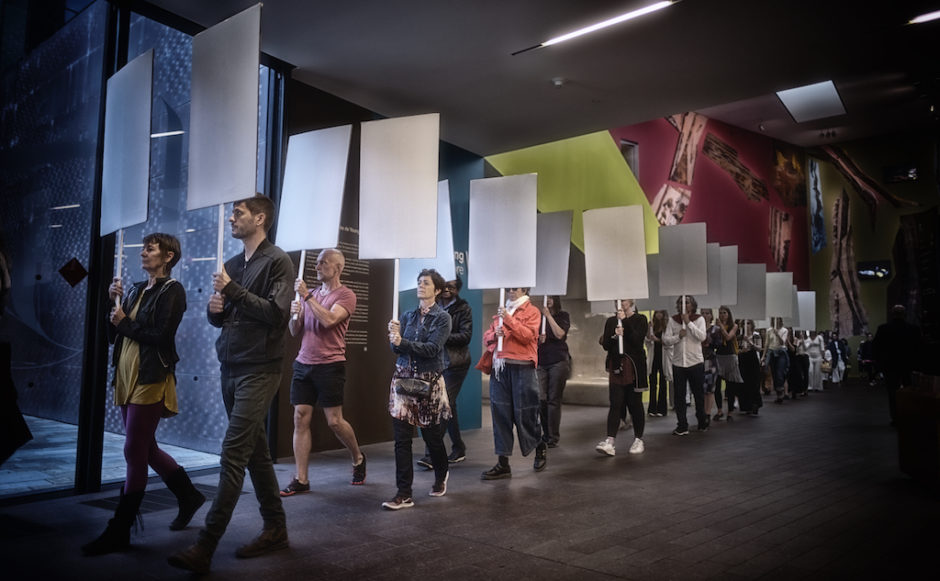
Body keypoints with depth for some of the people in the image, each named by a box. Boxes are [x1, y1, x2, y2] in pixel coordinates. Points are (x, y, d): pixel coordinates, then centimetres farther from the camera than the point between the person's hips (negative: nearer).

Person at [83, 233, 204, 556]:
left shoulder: (172, 291, -7)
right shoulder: (137, 290, 15)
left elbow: (160, 335, -17)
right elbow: (114, 335, 13)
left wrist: (125, 322, -7)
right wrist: (115, 303, 1)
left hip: (151, 379, -8)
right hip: (127, 377, 9)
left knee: (135, 453, -5)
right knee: (146, 449, 14)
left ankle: (119, 532, 3)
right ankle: (189, 496, 31)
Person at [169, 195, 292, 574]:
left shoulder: (278, 261, -7)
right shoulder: (232, 264, 15)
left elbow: (276, 313, -18)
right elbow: (219, 318, 20)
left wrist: (233, 290, -16)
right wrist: (214, 309, -3)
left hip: (259, 371, -8)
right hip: (230, 368, 8)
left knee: (233, 454, -10)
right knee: (255, 451, 12)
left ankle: (204, 548, -7)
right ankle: (276, 528, 23)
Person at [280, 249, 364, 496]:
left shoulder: (346, 295, -3)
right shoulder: (311, 294, 15)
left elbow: (329, 320, -21)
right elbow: (294, 331, 16)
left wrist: (306, 295, -16)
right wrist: (294, 315, -5)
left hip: (330, 365, -5)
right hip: (303, 364, 5)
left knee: (334, 421, 0)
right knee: (301, 419, 0)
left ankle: (358, 459, 26)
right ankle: (301, 480, 6)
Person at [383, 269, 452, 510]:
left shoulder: (442, 317, -2)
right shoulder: (408, 316, 10)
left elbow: (432, 349, -15)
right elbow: (396, 349, 5)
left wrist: (402, 342, -22)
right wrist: (394, 335, -15)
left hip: (429, 382, -3)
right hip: (403, 379, 3)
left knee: (432, 435, 9)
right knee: (401, 438, -3)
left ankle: (441, 476, 38)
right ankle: (404, 494, 3)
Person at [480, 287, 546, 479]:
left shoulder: (532, 312, 3)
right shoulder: (501, 311, 20)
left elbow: (528, 336, -12)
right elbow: (486, 337, 17)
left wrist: (508, 320, -19)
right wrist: (495, 334, -5)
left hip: (522, 368, -5)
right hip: (500, 368, 5)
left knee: (524, 413, 1)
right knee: (500, 414, 1)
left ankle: (540, 448, 29)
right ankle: (503, 464, 6)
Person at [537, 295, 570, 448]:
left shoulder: (563, 316, 5)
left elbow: (559, 334, -10)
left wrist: (548, 315, -9)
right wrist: (538, 340, -7)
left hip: (558, 361, -3)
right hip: (540, 362, 3)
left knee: (554, 400, -4)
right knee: (541, 399, -2)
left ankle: (553, 438, 1)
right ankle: (545, 434, 12)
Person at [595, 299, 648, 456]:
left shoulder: (640, 320, 3)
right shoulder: (611, 321, 12)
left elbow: (637, 340, -13)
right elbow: (606, 345, 5)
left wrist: (625, 321, -14)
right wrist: (614, 336, -14)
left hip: (634, 366, -2)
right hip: (616, 366, 2)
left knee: (635, 404, 4)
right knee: (615, 404, -5)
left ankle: (638, 440, 17)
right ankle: (610, 442, -13)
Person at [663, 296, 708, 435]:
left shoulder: (699, 319, 0)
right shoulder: (672, 320, 3)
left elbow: (702, 337, -16)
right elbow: (665, 340, -3)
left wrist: (688, 322, -18)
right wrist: (678, 336, -18)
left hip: (696, 362, -1)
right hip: (678, 363, 1)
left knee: (698, 395, 10)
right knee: (679, 396, 2)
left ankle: (702, 422, 27)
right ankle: (682, 426, 8)